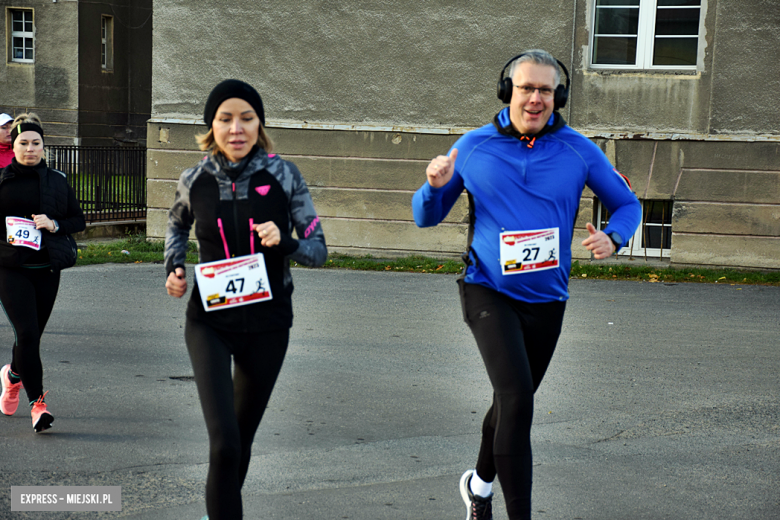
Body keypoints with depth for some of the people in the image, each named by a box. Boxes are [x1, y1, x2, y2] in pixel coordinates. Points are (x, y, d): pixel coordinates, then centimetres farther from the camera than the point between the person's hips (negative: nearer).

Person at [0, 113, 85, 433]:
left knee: (32, 333, 10)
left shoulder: (56, 181, 7)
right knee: (27, 332, -15)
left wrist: (55, 225, -8)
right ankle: (37, 402, -8)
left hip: (47, 268, 3)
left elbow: (79, 220, 11)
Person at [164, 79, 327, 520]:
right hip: (210, 322, 0)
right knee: (224, 442, -17)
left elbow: (318, 250, -6)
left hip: (267, 324, 1)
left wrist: (283, 242, -25)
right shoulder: (195, 181, -5)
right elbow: (177, 224, 18)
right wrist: (174, 268, 2)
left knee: (242, 438, 15)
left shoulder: (284, 176, -9)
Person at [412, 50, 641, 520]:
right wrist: (435, 186, -16)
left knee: (512, 403, 17)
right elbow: (427, 217, 7)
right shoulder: (473, 147, -2)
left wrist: (612, 238, -11)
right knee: (517, 398, -22)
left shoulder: (578, 150, 0)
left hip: (546, 300, 3)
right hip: (488, 292, -3)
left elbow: (627, 204, 11)